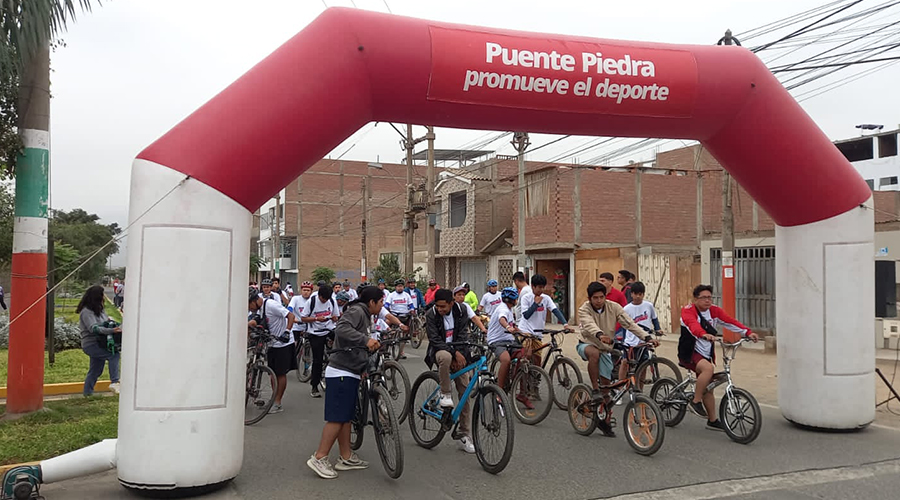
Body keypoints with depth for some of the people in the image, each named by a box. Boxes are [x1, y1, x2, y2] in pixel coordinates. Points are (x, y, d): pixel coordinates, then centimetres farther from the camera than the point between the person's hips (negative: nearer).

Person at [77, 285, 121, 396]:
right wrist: (111, 330, -39)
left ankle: (87, 392, 26)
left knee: (95, 370, 15)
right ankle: (114, 382, -30)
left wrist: (109, 321, -1)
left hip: (99, 344, 9)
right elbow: (93, 328, -27)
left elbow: (106, 321, 24)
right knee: (114, 355, -25)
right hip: (90, 344, -9)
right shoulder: (86, 312, -15)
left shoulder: (99, 310, 12)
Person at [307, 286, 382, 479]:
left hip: (350, 373, 11)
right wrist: (366, 340, -37)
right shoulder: (356, 311, -12)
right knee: (337, 418, -8)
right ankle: (319, 458, -2)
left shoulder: (365, 316, 20)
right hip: (341, 372, -11)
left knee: (346, 417, 14)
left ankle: (346, 458, 21)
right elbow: (342, 328, -31)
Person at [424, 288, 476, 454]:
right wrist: (454, 352, -25)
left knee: (465, 392, -4)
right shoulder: (431, 314, -12)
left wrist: (460, 355, -17)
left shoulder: (462, 310, -6)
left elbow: (463, 335, -5)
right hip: (440, 350, -2)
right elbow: (435, 340, -16)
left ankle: (464, 436, 5)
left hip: (459, 354, 2)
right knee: (445, 357, -41)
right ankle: (445, 394, -20)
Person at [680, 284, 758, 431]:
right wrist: (704, 334, -55)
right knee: (708, 368, -33)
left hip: (705, 355, 7)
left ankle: (712, 421, 25)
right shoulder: (688, 310, -15)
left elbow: (730, 321, -5)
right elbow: (693, 324, -35)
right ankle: (696, 401, -18)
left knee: (708, 388, 12)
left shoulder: (714, 311, 4)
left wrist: (748, 333, -20)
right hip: (689, 353, -7)